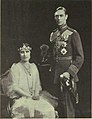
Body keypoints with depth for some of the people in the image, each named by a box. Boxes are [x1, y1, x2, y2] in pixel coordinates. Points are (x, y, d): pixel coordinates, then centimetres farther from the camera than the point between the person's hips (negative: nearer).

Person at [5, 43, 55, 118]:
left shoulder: (33, 67, 16)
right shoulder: (15, 68, -1)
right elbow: (14, 87, -7)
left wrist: (36, 94, -4)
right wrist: (30, 96, -14)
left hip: (34, 97, 5)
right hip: (19, 98, -4)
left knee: (49, 109, -22)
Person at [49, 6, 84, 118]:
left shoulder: (73, 34, -6)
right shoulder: (53, 34, 13)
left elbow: (80, 57, -10)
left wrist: (69, 72, -19)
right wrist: (53, 72, 11)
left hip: (67, 75, -6)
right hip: (55, 75, 6)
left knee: (68, 106, -3)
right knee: (58, 105, 12)